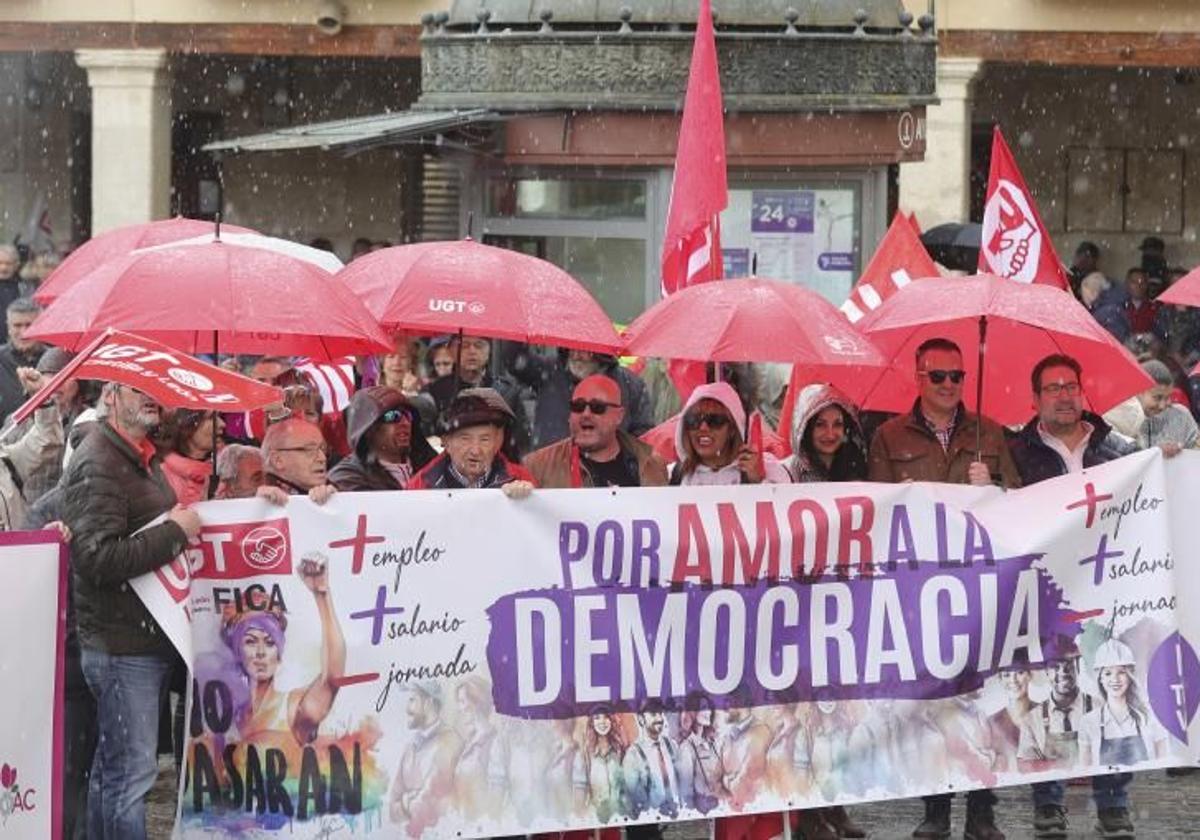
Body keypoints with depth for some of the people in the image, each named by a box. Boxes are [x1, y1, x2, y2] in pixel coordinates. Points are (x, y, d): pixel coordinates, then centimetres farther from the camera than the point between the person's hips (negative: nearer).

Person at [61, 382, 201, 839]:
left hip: (147, 638, 10)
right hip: (121, 643, -10)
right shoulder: (99, 464, -16)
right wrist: (176, 532, -19)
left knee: (112, 768, 16)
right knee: (131, 772, -8)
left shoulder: (142, 458, 15)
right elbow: (98, 558, -25)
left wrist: (186, 523, 13)